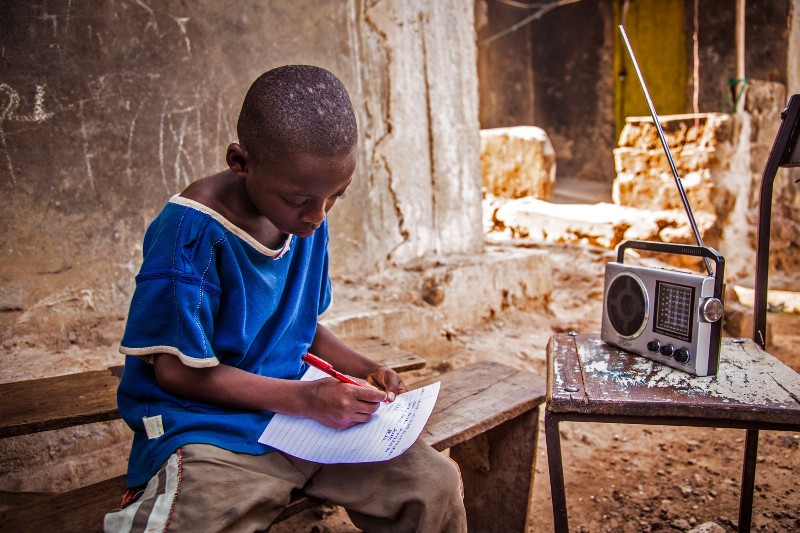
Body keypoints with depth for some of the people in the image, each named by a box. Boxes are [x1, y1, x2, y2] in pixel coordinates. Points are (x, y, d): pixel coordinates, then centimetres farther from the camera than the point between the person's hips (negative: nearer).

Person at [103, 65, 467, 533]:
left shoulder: (309, 220, 3)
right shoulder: (191, 231, -19)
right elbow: (178, 369, -15)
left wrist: (366, 368, 1)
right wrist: (304, 397, -19)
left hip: (305, 410, 6)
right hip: (210, 431, -5)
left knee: (438, 486, -7)